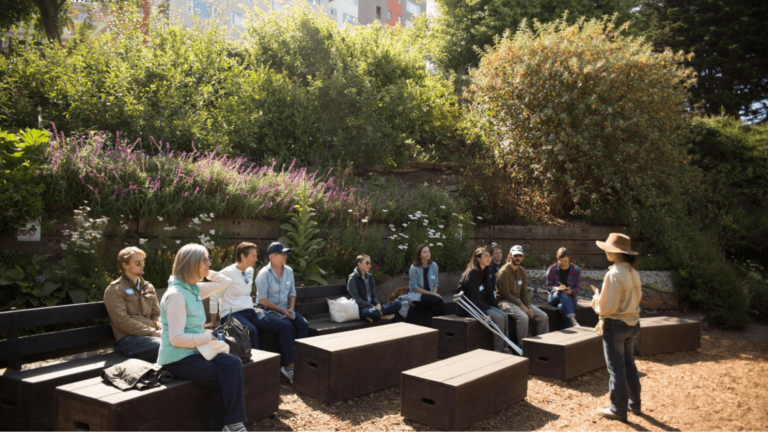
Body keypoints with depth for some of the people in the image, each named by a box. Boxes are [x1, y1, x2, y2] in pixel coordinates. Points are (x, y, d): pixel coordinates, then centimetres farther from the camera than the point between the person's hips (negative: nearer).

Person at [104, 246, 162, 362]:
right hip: (129, 339, -6)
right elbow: (122, 322, -8)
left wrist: (160, 329, -1)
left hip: (151, 334, 6)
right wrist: (152, 332, -13)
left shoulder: (148, 287, 23)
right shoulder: (114, 290, 3)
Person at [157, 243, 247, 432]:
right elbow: (176, 338, -23)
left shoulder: (194, 288, 8)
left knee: (233, 364, -19)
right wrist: (209, 337, -15)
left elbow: (224, 283, 23)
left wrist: (207, 272, 10)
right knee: (228, 380, -18)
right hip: (178, 359, -8)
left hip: (194, 351, 8)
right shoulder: (176, 295, -19)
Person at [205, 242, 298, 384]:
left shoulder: (250, 271, 12)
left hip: (249, 312, 8)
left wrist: (252, 308, 16)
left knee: (285, 325, -8)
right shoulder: (227, 273, -10)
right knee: (251, 331, -40)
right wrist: (213, 322, -3)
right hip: (231, 314, -7)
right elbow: (214, 297, -6)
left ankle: (288, 365, -4)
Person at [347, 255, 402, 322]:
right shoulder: (352, 278, -7)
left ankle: (379, 314, -21)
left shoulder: (369, 276, 15)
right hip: (361, 308, -7)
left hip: (372, 306, 8)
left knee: (397, 304, -9)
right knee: (374, 312, -42)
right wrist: (373, 307, -20)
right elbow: (356, 300, -14)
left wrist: (378, 304, -7)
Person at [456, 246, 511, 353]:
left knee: (504, 315, -7)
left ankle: (504, 346, -4)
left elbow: (488, 293, 13)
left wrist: (497, 307, 5)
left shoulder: (484, 272, 11)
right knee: (498, 318, -20)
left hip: (482, 304, 9)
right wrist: (485, 314, -26)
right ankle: (498, 350, -11)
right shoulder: (471, 273, -18)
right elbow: (475, 296, -23)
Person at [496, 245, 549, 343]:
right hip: (505, 301, -8)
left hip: (519, 300, 8)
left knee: (543, 317, -3)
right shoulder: (504, 272, -14)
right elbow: (506, 294, -16)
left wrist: (529, 307, -5)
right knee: (523, 317, -33)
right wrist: (521, 306, -16)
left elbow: (524, 292, 10)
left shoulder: (522, 271, 10)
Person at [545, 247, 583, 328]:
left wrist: (571, 291, -21)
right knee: (563, 294, -39)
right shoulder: (552, 269, 0)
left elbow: (578, 287, 2)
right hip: (554, 297, 0)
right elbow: (548, 286, 2)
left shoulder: (576, 270, 1)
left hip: (570, 297, 0)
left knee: (562, 307, -38)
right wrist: (557, 288, -21)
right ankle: (574, 322, -52)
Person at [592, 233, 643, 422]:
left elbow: (606, 306, -22)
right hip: (633, 323, 8)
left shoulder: (614, 274, -21)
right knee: (629, 364, 21)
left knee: (616, 368, 4)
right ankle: (634, 404, 32)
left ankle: (618, 409, 13)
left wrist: (596, 299, -2)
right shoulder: (633, 272, 4)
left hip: (616, 325, -8)